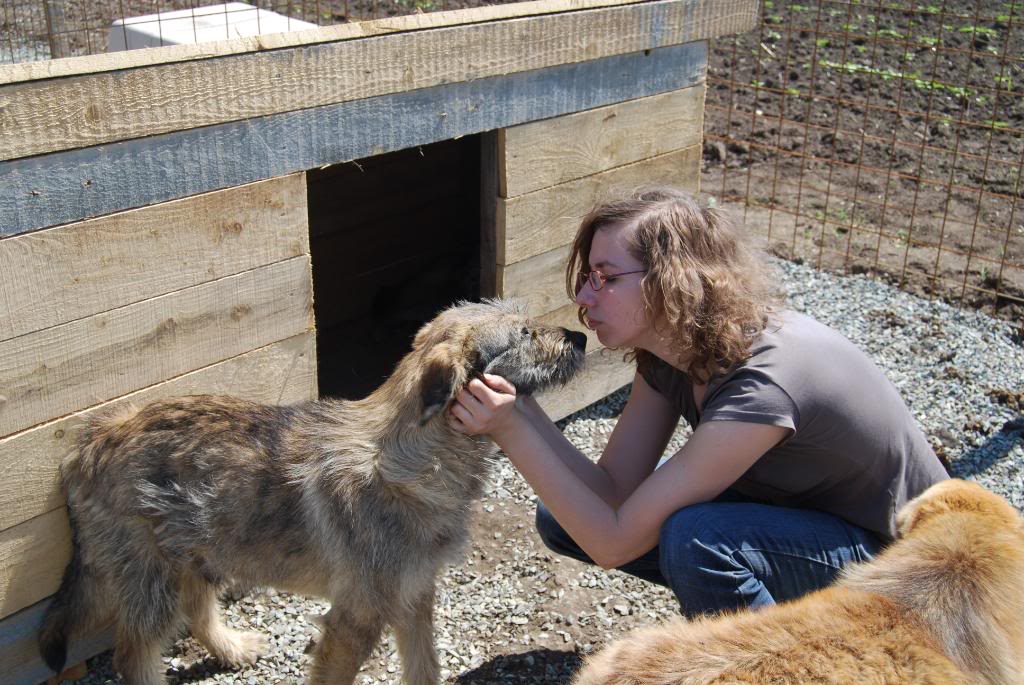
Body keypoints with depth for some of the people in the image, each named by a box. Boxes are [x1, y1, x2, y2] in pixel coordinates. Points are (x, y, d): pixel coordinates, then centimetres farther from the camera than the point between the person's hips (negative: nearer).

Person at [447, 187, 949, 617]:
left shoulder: (759, 388, -36)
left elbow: (613, 542, -31)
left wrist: (513, 432, -32)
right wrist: (521, 409, -24)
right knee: (565, 517, -2)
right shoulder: (669, 349, -10)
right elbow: (614, 490, -11)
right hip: (789, 512, 8)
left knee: (694, 537, -36)